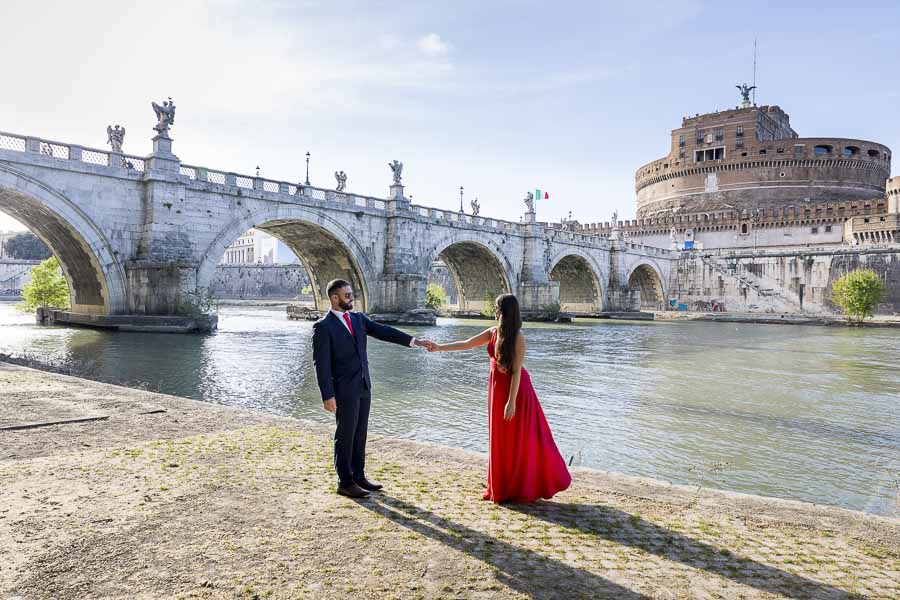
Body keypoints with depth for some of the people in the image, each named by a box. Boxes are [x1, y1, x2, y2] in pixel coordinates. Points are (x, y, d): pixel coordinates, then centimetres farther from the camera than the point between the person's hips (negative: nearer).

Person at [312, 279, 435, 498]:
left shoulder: (358, 318, 9)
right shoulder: (323, 326, -11)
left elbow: (383, 332, 2)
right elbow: (321, 364, -13)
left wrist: (415, 341, -7)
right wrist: (328, 395, -17)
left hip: (363, 387, 7)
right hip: (344, 390, -7)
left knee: (360, 434, 14)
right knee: (345, 436, 3)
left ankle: (358, 477, 27)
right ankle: (345, 483, 15)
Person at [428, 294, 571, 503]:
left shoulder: (517, 336, -18)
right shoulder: (493, 332, 2)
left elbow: (517, 370, -20)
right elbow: (467, 344, 10)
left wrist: (512, 401, -22)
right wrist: (440, 347, 9)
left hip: (516, 389, -7)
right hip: (497, 388, 7)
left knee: (520, 440, 3)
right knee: (500, 439, 14)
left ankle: (523, 489, 18)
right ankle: (502, 487, 27)